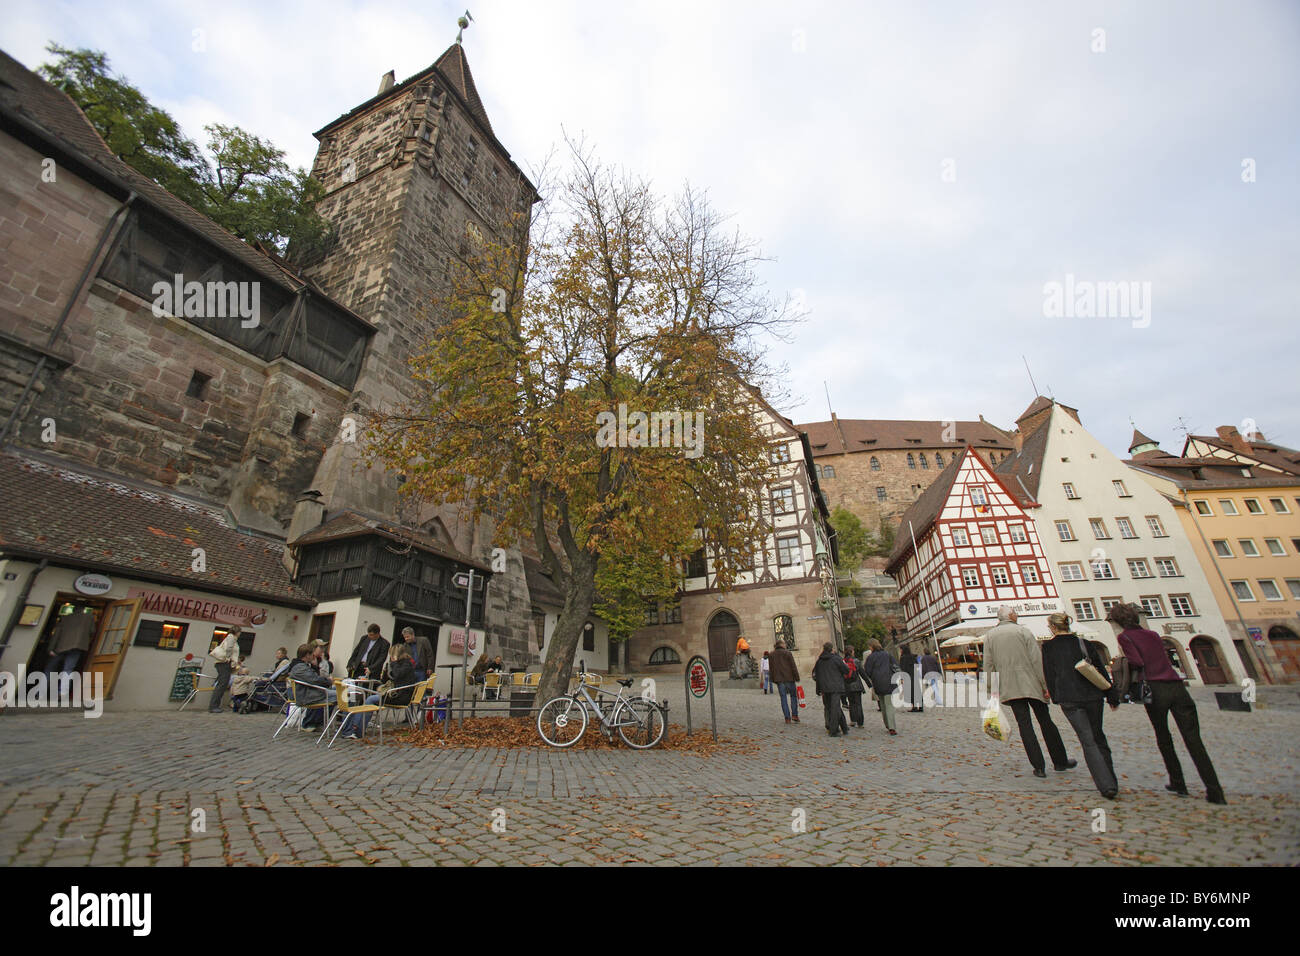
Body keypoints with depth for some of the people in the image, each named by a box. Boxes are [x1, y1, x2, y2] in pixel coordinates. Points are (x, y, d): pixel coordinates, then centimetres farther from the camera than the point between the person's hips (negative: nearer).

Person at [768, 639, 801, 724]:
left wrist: (773, 680, 15)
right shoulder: (787, 653, -5)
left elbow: (771, 669, 11)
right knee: (793, 696, 11)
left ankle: (787, 718, 3)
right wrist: (797, 678, -2)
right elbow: (793, 667, -7)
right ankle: (794, 715, 3)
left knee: (783, 698, 6)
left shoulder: (771, 655, 9)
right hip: (789, 678, -3)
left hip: (779, 680, 3)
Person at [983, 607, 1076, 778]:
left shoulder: (989, 635, 5)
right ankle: (1060, 761, 25)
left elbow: (988, 665, 4)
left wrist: (993, 689, 10)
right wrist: (1046, 685, -3)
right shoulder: (1023, 631, -3)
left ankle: (1038, 767, 3)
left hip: (1009, 688, 1)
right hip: (1032, 684, -1)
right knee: (1046, 722, 13)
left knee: (1025, 726, 3)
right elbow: (1037, 660, -7)